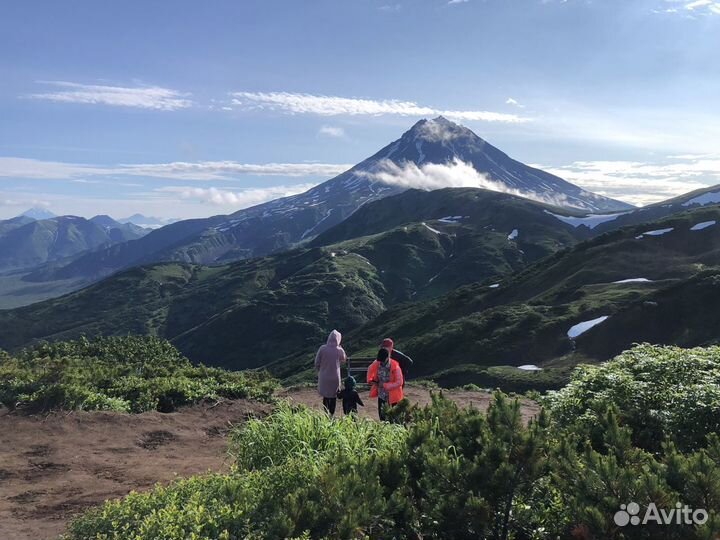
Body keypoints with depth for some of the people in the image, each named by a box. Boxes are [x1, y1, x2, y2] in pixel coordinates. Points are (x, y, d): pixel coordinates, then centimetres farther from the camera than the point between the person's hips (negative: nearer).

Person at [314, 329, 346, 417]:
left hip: (324, 377, 1)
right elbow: (344, 360, 9)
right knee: (333, 397, 12)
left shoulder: (322, 348, -11)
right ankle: (331, 415, 13)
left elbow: (317, 362, -5)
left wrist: (319, 371, 12)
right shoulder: (339, 350, -11)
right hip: (335, 378, -1)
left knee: (325, 397, 18)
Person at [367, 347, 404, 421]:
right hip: (381, 394, 4)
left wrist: (385, 385, -22)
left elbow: (399, 382, -20)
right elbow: (370, 369, 14)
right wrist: (370, 380, 0)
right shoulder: (377, 364, -8)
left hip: (392, 395, -4)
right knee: (381, 414, 9)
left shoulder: (395, 366, -21)